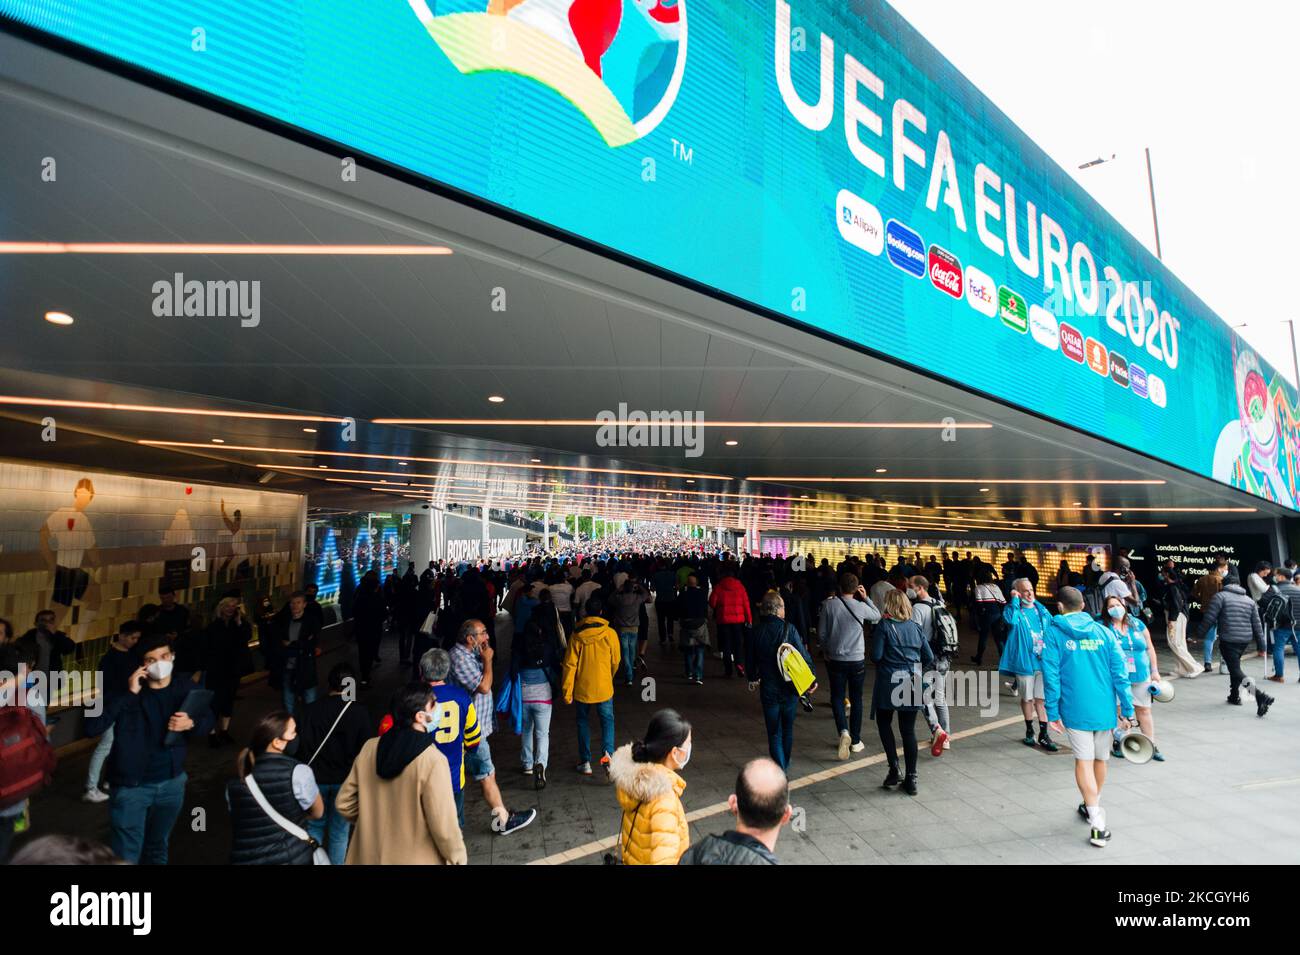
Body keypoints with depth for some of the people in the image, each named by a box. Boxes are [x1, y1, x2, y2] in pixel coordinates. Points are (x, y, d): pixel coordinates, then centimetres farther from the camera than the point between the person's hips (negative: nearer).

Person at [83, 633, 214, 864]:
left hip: (172, 782, 3)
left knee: (158, 846, 24)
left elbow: (208, 719, 2)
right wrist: (130, 694, -32)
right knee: (127, 853, 7)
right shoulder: (127, 688, -17)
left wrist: (191, 723, -20)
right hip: (131, 785, -3)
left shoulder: (184, 685, -8)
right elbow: (92, 727, -29)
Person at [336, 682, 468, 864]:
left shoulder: (369, 748, -8)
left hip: (369, 856, 4)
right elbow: (444, 826, -21)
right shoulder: (432, 760, -25)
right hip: (417, 859, -4)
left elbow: (344, 803, 2)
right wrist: (458, 860, -5)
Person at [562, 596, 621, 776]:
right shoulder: (610, 633, -8)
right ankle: (607, 753, -9)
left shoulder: (577, 634, -8)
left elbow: (570, 664, -7)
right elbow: (615, 661, 2)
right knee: (607, 720, 13)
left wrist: (567, 690, 0)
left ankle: (585, 761, 21)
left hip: (582, 687, 1)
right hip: (604, 687, -1)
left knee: (583, 721, 17)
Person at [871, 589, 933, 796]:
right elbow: (929, 657, 8)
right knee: (908, 730, 10)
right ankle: (911, 779, 14)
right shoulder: (915, 627, 7)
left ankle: (894, 769, 6)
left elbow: (876, 656, -12)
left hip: (889, 682, -4)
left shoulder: (884, 625, -8)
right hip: (912, 685, 4)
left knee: (884, 723, 14)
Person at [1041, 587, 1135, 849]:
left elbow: (1051, 676, -9)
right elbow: (1120, 672, -1)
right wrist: (1127, 710, 5)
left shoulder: (1053, 633, -6)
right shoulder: (1102, 631, 2)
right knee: (1100, 759, 19)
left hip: (1075, 711, -4)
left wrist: (1052, 713, -3)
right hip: (1105, 709, 4)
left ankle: (1097, 822, -11)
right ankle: (1093, 806, 39)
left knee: (1084, 761, -1)